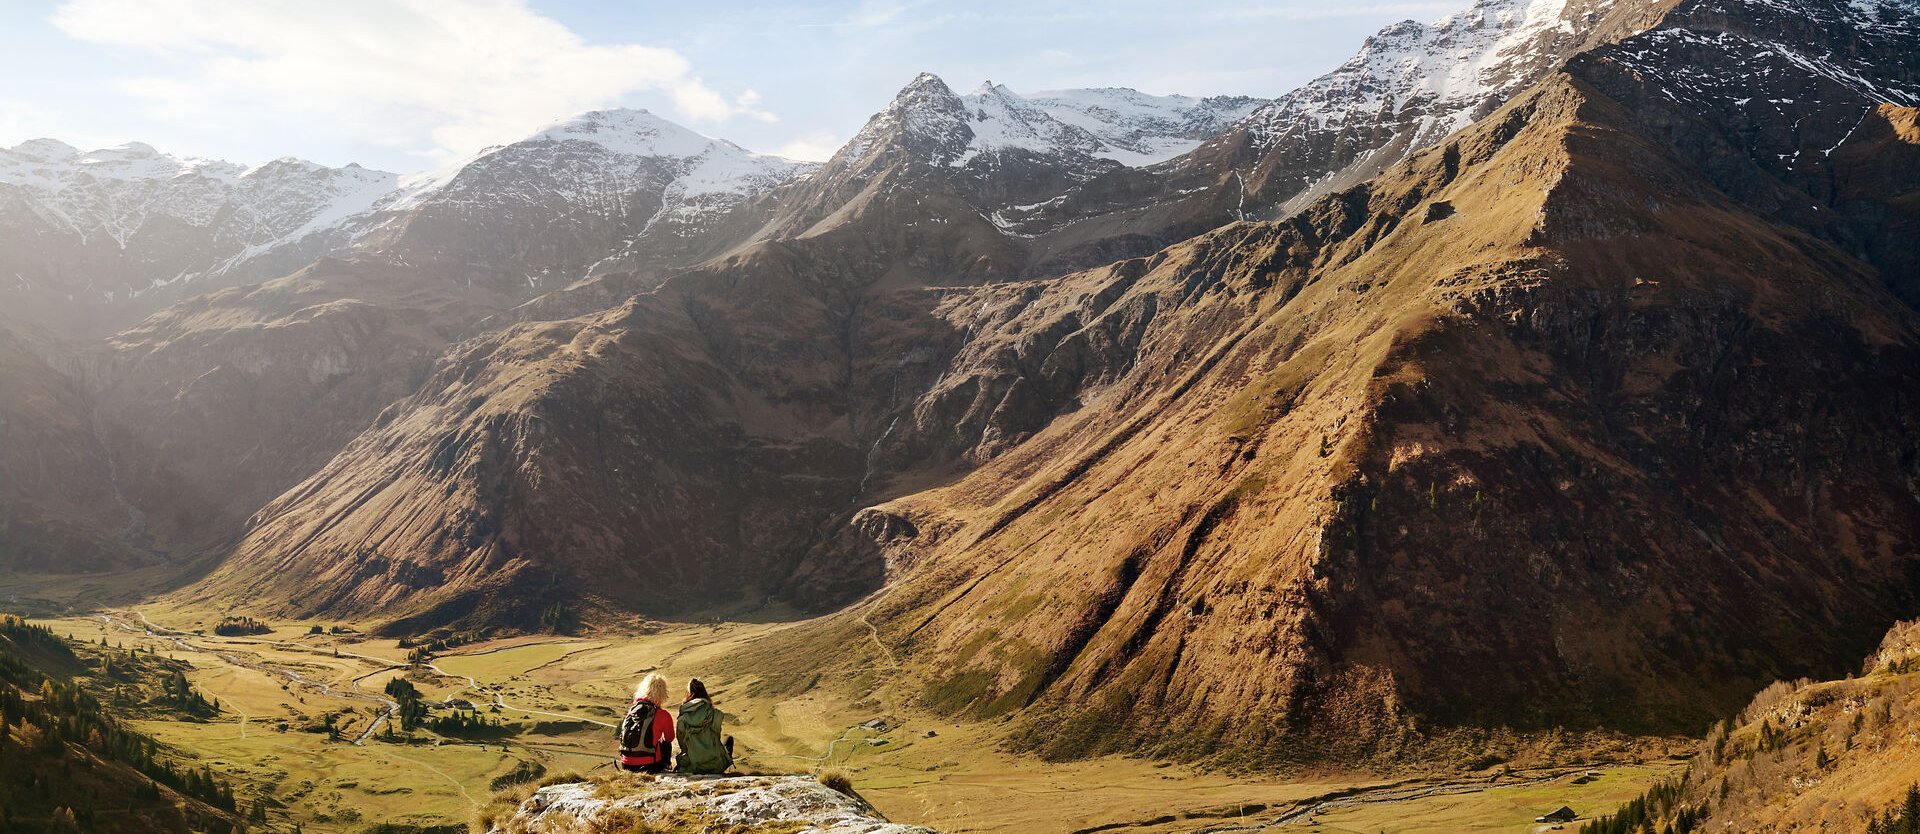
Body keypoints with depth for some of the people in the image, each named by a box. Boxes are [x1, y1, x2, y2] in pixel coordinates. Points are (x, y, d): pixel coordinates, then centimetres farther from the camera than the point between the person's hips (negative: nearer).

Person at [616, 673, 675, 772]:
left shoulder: (631, 709, 3)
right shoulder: (663, 716, -11)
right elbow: (669, 738, 10)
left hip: (626, 766, 4)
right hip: (649, 767, -4)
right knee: (666, 743, 25)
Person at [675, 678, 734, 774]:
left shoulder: (683, 716, -9)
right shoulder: (714, 713, -12)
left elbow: (681, 738, 0)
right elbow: (717, 735, 2)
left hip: (694, 765, 2)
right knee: (729, 739, 33)